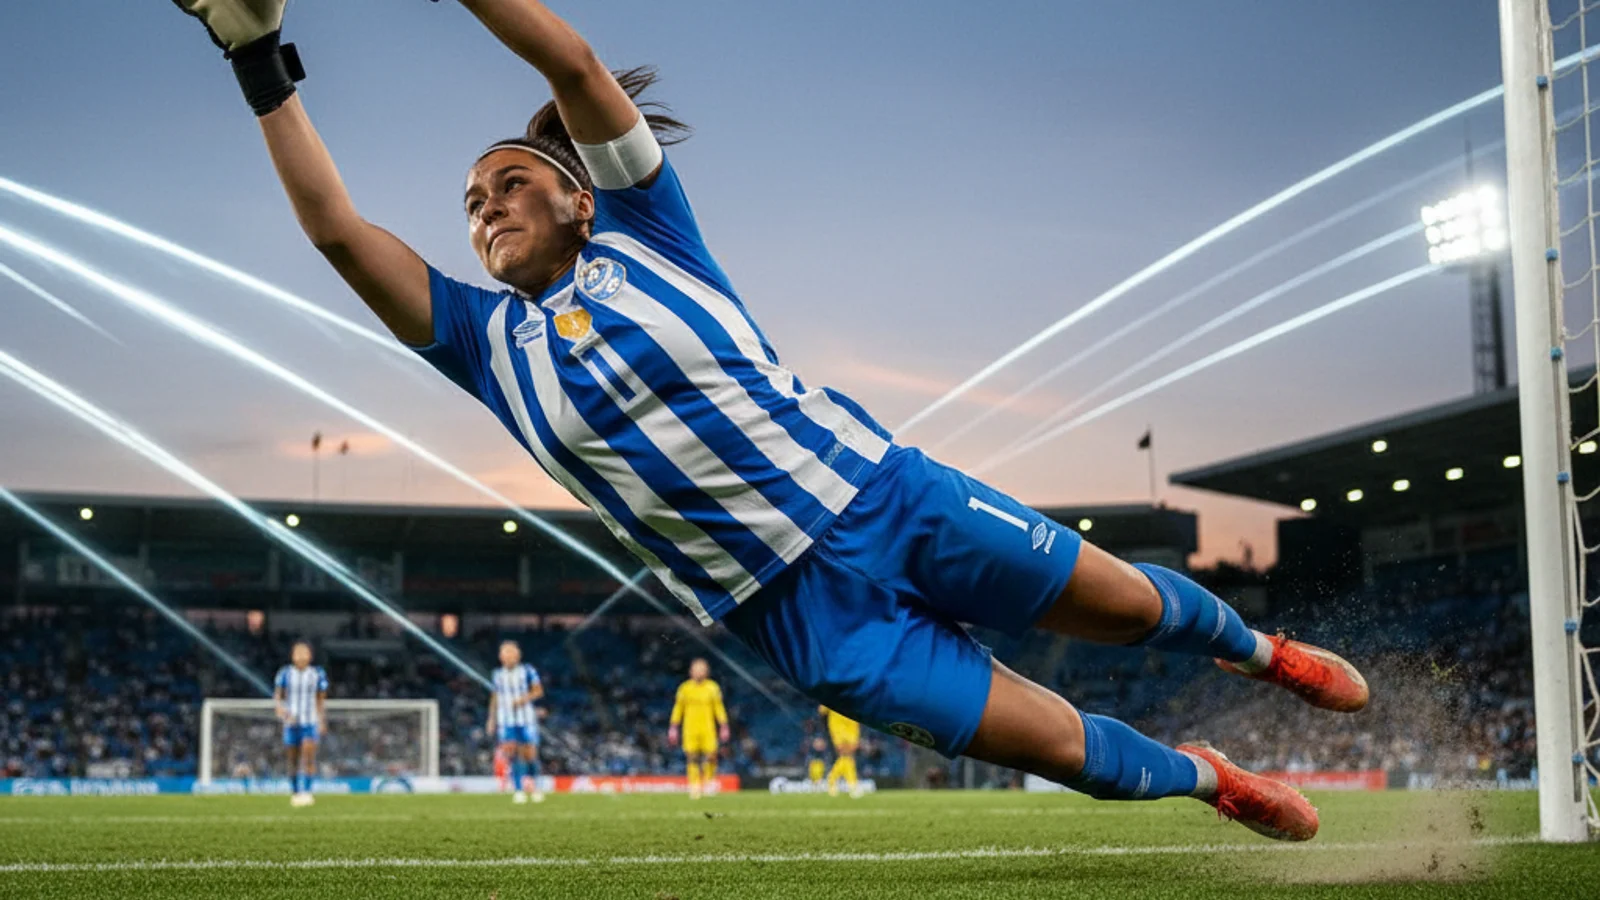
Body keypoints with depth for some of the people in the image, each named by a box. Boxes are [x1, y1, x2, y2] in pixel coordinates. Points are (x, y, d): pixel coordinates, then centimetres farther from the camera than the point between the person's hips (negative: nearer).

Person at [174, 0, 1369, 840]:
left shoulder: (639, 229, 2)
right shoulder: (489, 343, 6)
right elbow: (339, 231, -2)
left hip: (885, 493, 0)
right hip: (799, 607, 1)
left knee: (1121, 604, 10)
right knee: (1062, 747, -1)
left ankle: (1262, 650, 41)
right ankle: (1206, 779, 27)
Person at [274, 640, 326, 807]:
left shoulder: (318, 674, 4)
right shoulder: (285, 673, 1)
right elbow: (277, 696, 1)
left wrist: (322, 721, 10)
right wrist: (279, 708, -19)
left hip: (311, 722, -1)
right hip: (291, 721, 1)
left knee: (309, 754, -17)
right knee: (292, 759, 5)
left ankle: (306, 792, -17)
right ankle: (294, 792, 20)